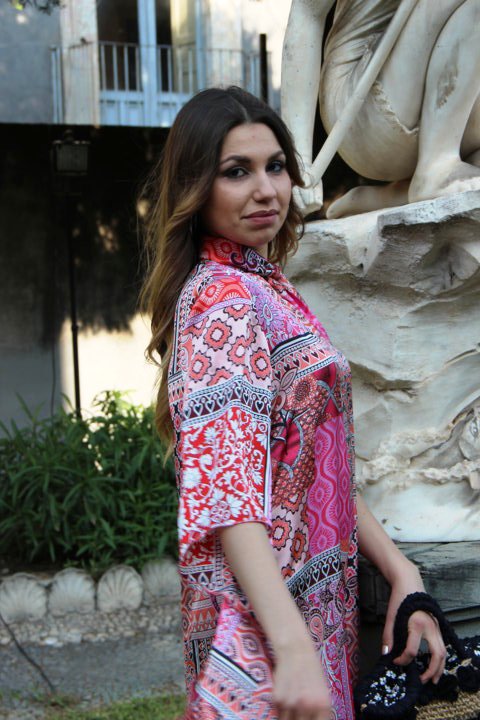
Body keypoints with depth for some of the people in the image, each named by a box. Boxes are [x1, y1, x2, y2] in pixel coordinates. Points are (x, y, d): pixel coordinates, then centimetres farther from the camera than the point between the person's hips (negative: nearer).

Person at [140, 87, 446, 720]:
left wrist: (401, 572, 7)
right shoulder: (226, 301, -16)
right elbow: (226, 494, -27)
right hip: (268, 613, -9)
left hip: (318, 596, 9)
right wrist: (293, 649, -35)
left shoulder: (264, 289, 13)